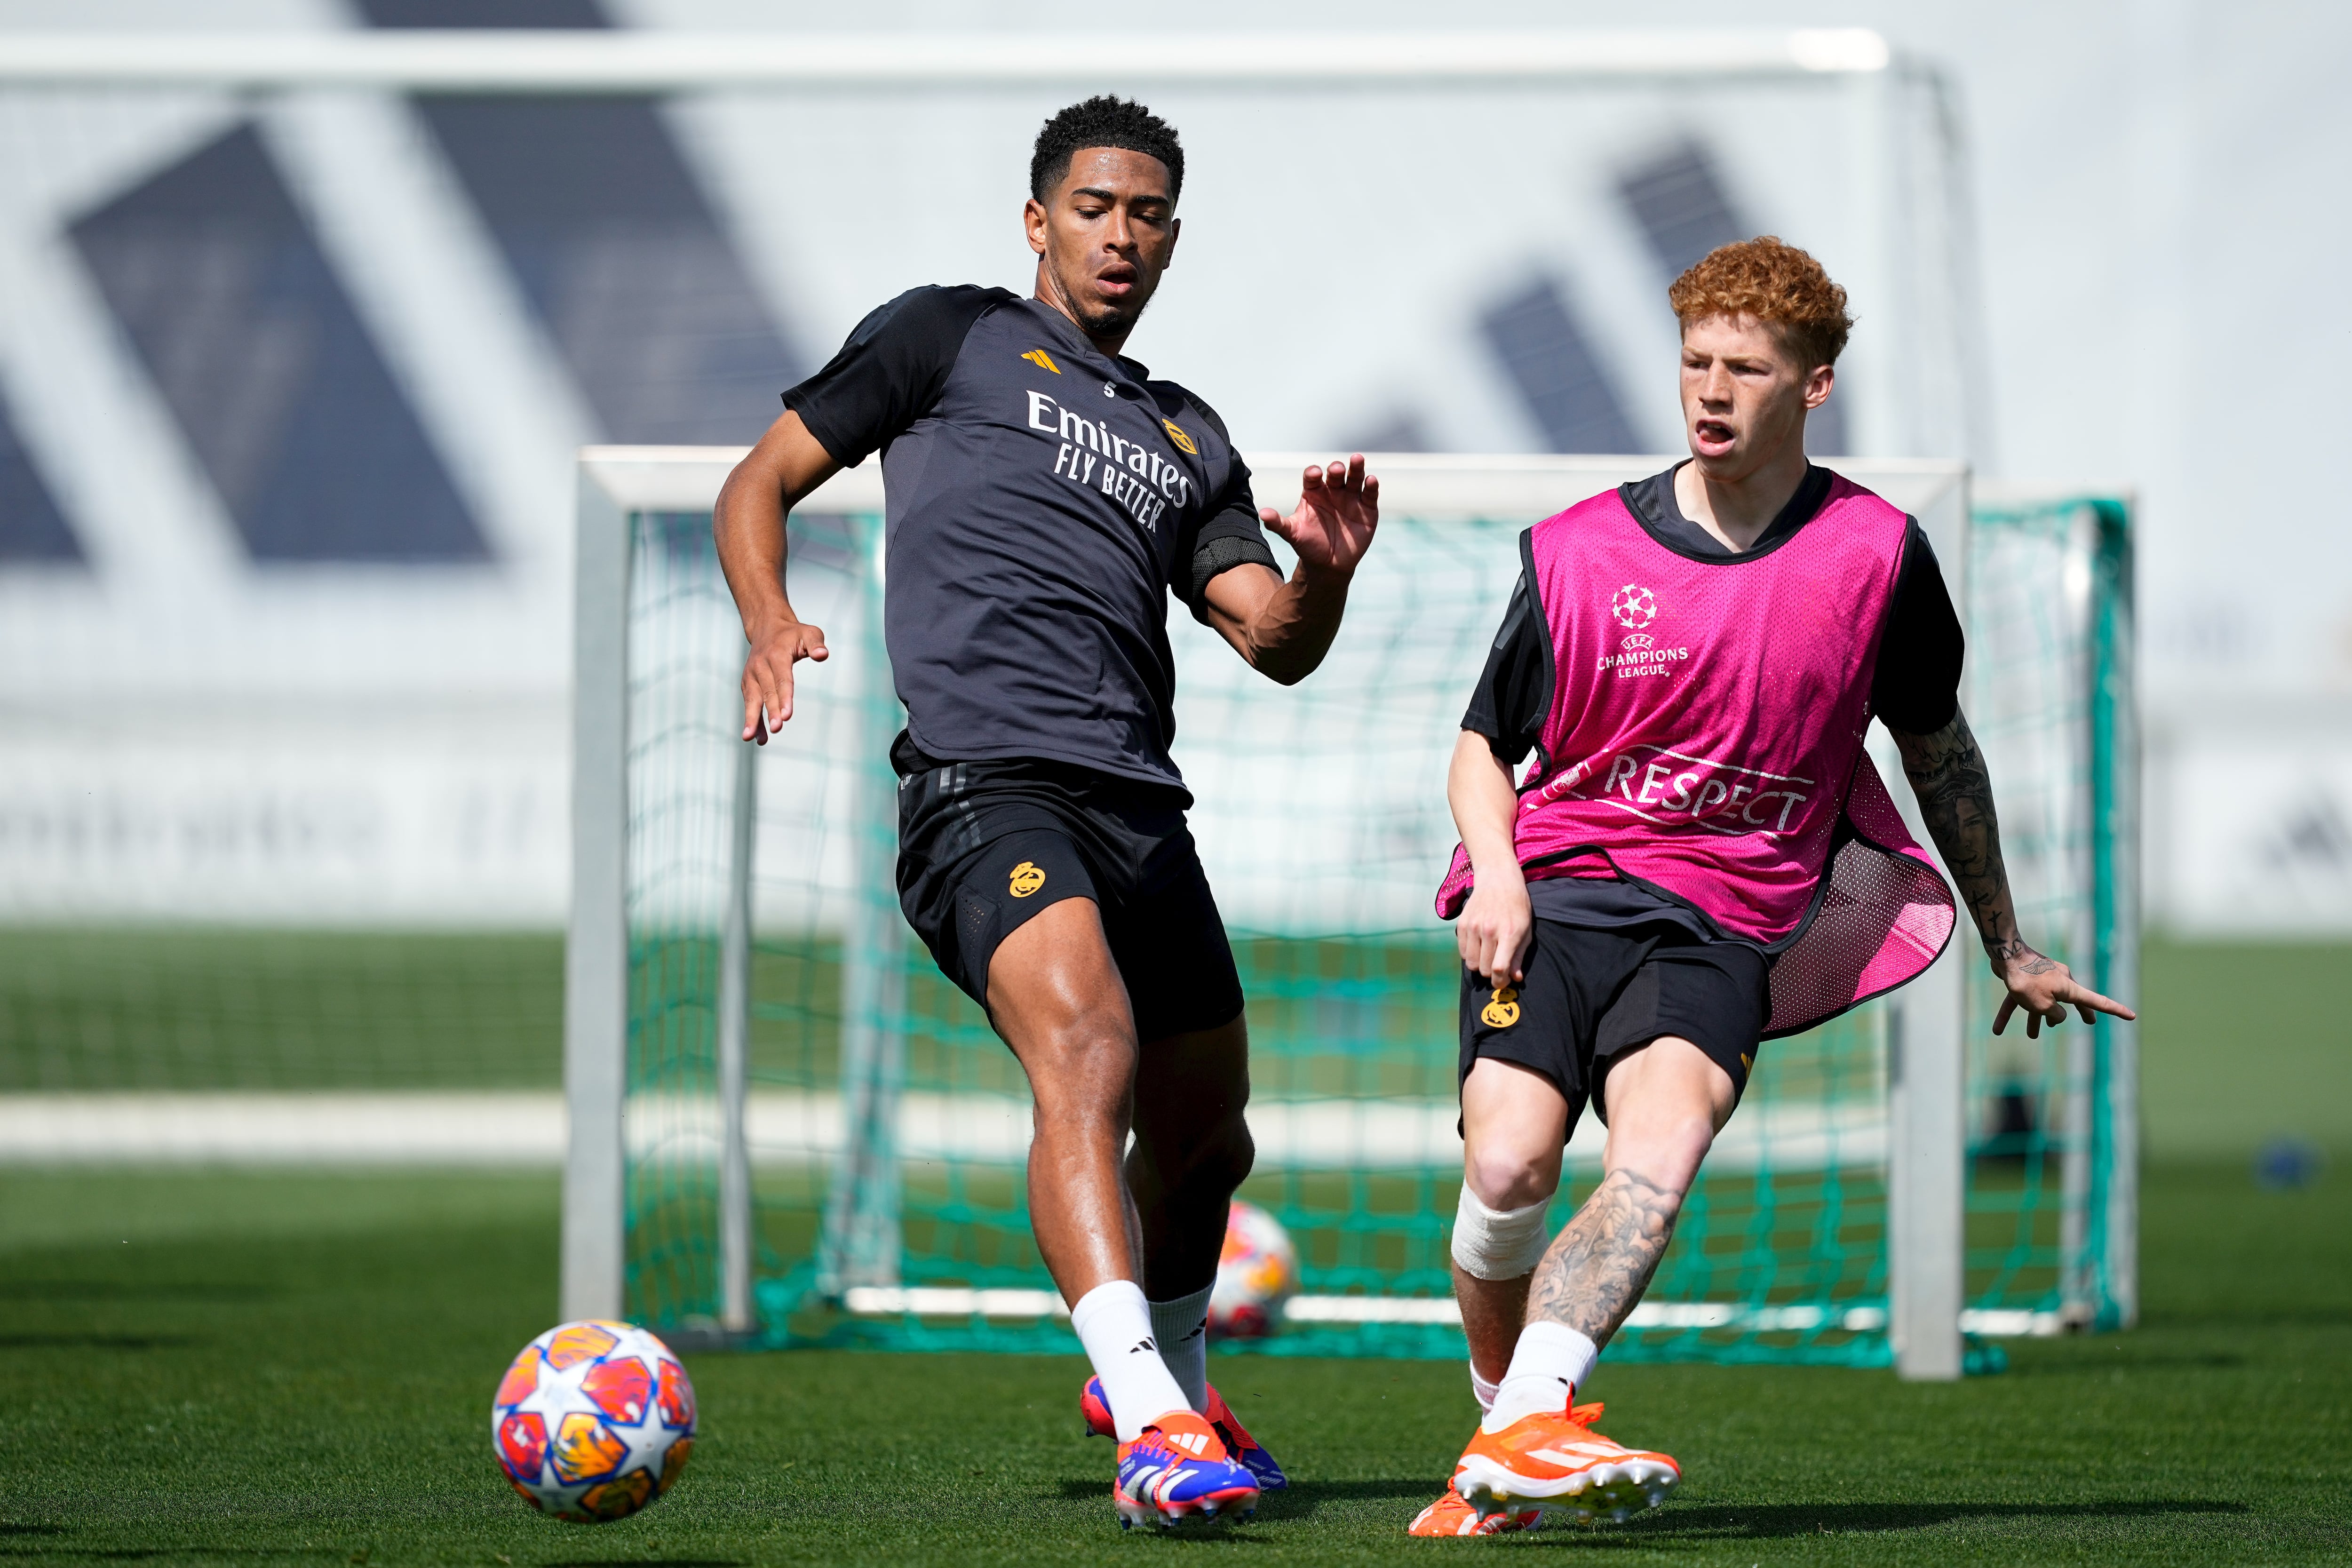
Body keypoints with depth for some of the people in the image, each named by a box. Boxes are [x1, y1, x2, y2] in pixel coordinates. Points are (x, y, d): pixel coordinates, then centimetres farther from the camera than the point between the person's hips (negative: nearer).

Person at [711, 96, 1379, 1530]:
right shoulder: (951, 339, 13)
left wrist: (1325, 577, -6)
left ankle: (1166, 1375, 43)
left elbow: (1276, 646, 17)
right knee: (1088, 1049, -29)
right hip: (985, 783, -6)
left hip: (1144, 808, 6)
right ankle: (1151, 1426, -40)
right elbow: (761, 484, 12)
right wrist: (770, 625, -8)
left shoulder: (1189, 438, 27)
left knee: (1204, 1135, 14)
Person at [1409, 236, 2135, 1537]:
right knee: (1508, 1167, -23)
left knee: (1660, 1152, -30)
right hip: (1554, 894, 0)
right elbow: (1485, 743, 15)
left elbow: (1939, 749, 19)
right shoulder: (1578, 553, 3)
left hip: (1725, 926, 0)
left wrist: (2008, 948, 27)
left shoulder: (1875, 554, 4)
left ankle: (1523, 1432, -42)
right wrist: (1495, 872, -7)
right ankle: (1502, 1419, 1)